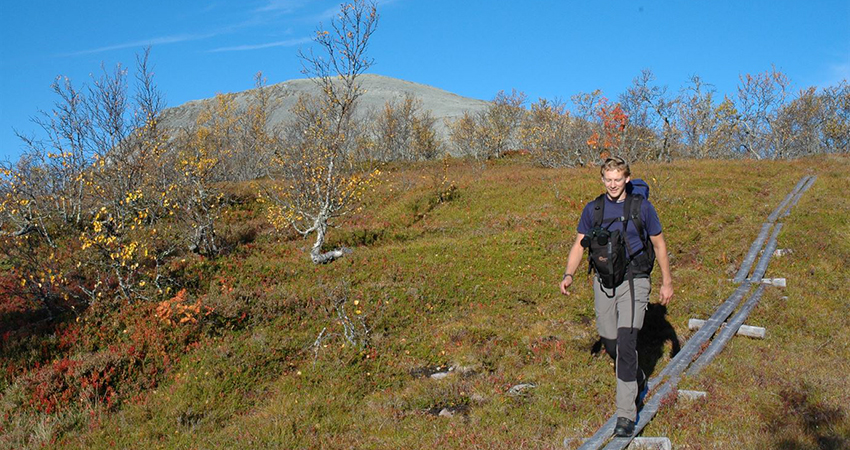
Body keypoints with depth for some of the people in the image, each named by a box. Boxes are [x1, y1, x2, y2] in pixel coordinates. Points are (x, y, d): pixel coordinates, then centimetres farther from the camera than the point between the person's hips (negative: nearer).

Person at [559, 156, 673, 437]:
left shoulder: (642, 207, -3)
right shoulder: (593, 209, 4)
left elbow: (659, 245, 5)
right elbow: (579, 244, 8)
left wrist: (667, 282, 6)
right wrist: (569, 274, -8)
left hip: (634, 282, -4)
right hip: (603, 282, 4)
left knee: (626, 343, -14)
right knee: (609, 340, 11)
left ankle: (626, 414, -9)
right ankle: (638, 381, 42)